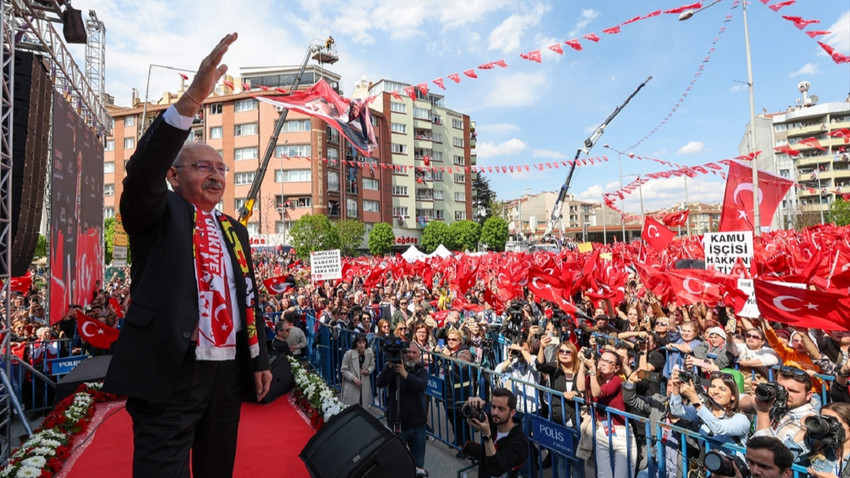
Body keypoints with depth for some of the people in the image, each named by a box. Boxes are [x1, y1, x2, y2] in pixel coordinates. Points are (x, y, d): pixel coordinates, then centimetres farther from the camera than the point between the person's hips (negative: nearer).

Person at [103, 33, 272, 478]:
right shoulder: (159, 212, 2)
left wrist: (258, 359, 12)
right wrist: (192, 99, -32)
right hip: (170, 371, -5)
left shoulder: (235, 230, 14)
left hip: (228, 371, 6)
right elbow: (143, 170, -21)